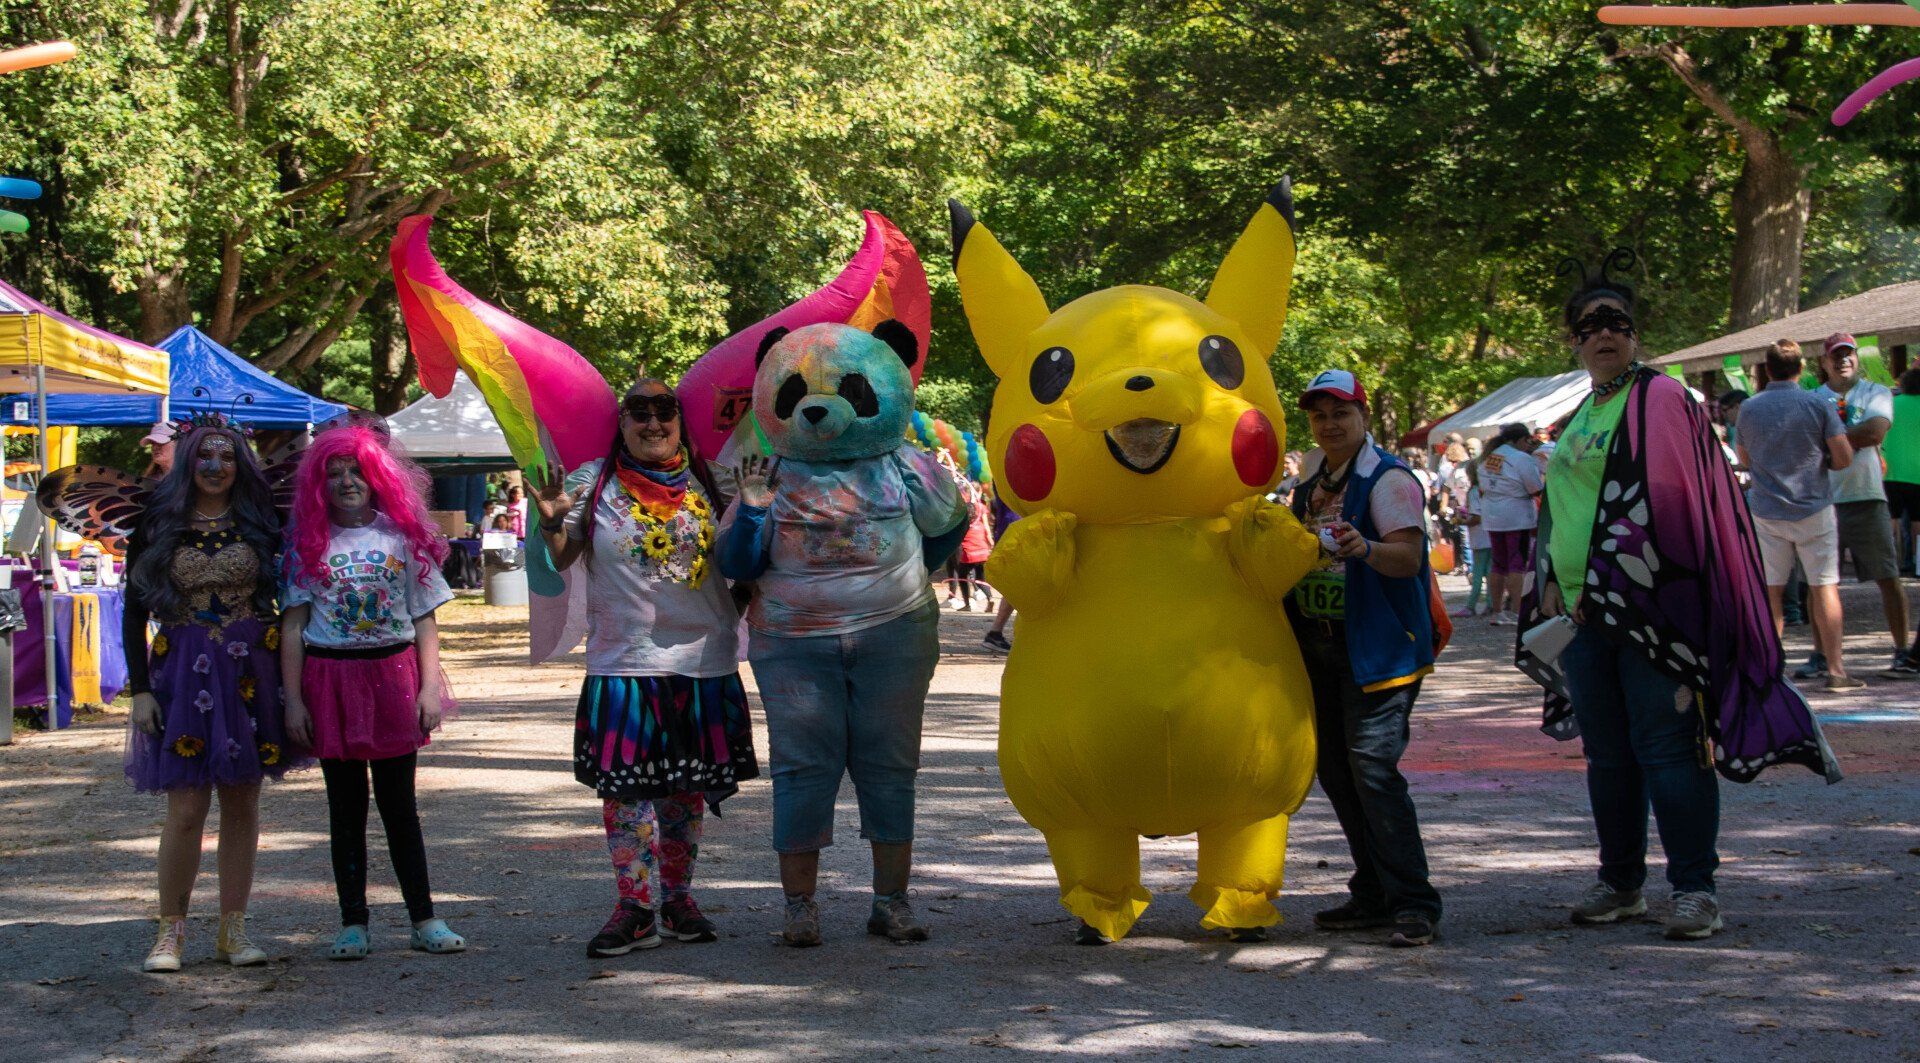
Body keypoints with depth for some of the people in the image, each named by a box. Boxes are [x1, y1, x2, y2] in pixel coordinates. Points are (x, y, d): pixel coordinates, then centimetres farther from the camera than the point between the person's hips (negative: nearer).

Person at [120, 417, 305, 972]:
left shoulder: (259, 521, 6)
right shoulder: (158, 525, 3)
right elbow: (134, 612, 3)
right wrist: (139, 689, -3)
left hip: (251, 672, 2)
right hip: (183, 675, -2)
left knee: (242, 801, 5)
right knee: (186, 807, -5)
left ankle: (234, 927, 12)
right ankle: (171, 928, 6)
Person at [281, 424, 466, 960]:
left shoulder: (402, 534, 5)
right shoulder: (307, 540, 4)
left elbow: (425, 618, 5)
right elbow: (292, 624, 2)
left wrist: (430, 685, -4)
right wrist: (293, 699, -4)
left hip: (393, 673, 0)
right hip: (330, 678, 0)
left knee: (399, 802, 4)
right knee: (346, 805, 6)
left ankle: (424, 919, 10)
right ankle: (353, 923, 12)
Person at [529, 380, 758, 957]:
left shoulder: (707, 482, 8)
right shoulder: (593, 483, 3)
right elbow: (558, 561, 1)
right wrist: (551, 520, -17)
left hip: (704, 660, 2)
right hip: (623, 661, -2)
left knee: (688, 788, 8)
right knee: (624, 785, -4)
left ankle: (679, 898, 19)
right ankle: (633, 907, 3)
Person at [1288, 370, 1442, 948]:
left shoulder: (1388, 478, -11)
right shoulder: (1312, 472, 14)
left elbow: (1408, 555, -25)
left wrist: (1366, 549, -42)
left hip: (1376, 646, -8)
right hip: (1316, 645, 8)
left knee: (1373, 768, -16)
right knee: (1336, 771, 9)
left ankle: (1412, 902, -12)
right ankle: (1373, 895, 18)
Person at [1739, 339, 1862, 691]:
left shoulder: (1749, 409, 1)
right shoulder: (1818, 405, -8)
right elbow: (1844, 457, -9)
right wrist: (1818, 462, 10)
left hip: (1766, 512, 3)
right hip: (1812, 509, -2)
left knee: (1772, 591, 7)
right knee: (1824, 587, 1)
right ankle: (1835, 670, -2)